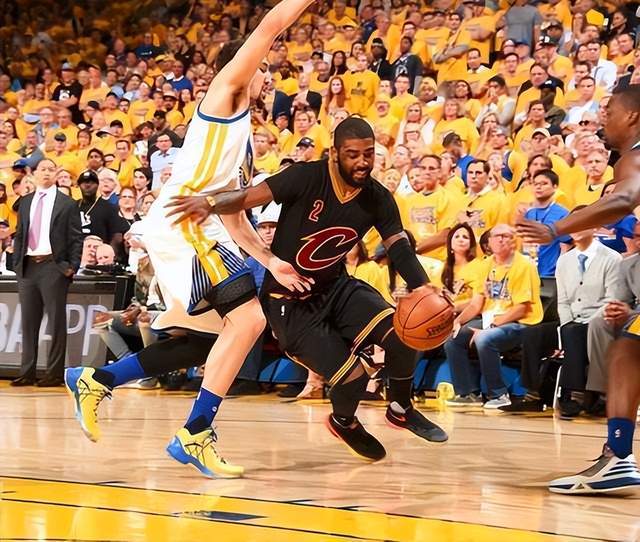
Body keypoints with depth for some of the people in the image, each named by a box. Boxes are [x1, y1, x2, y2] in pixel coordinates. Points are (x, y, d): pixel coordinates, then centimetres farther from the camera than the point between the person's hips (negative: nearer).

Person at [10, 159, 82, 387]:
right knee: (28, 321, 7)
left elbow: (76, 238, 0)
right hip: (28, 266, 5)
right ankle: (27, 372, 11)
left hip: (53, 266, -4)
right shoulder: (25, 203, 15)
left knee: (56, 321, -2)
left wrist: (72, 266, -9)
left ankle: (55, 373, 1)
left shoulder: (67, 204, 2)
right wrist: (17, 262, 7)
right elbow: (19, 235, 17)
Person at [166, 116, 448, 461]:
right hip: (289, 301, -5)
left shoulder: (377, 199, -6)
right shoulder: (308, 177, -21)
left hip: (336, 287, 5)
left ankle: (400, 409, 9)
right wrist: (211, 202, -45)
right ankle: (344, 422, 22)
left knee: (402, 335, -20)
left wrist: (423, 289, -28)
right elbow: (250, 197, -25)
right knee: (352, 377, -16)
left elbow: (399, 248, -9)